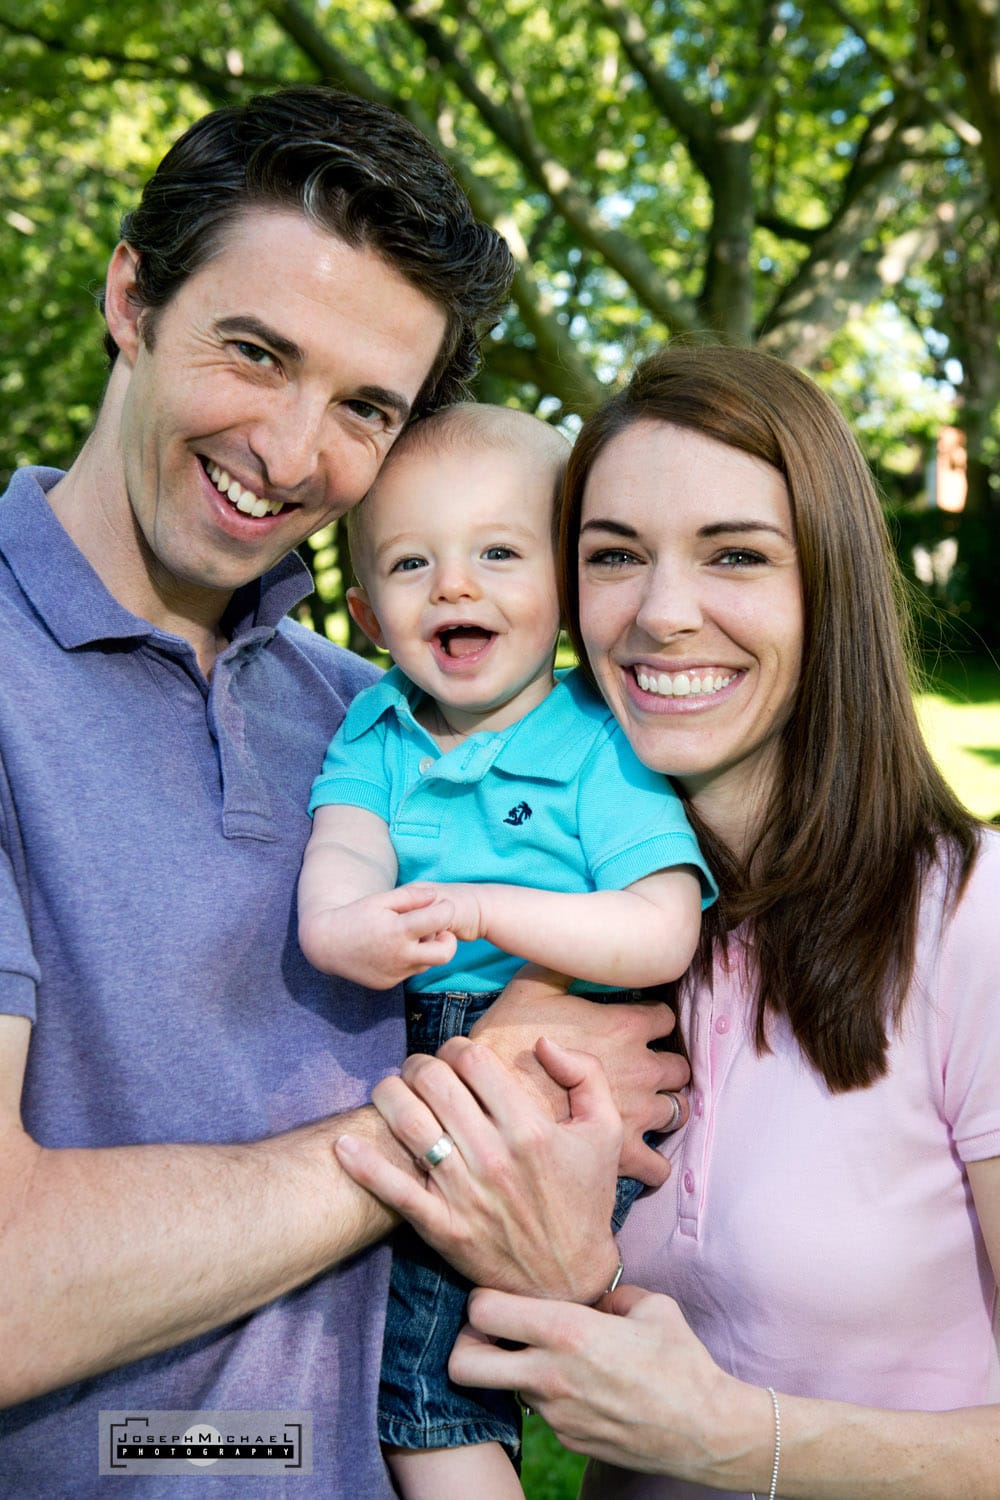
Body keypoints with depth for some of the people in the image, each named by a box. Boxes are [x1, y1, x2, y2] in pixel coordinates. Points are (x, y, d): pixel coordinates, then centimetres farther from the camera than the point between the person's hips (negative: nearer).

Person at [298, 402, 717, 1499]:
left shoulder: (601, 747, -7)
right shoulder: (374, 732, 7)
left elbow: (663, 936, -16)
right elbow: (343, 840, -12)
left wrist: (485, 912, -27)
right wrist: (343, 923, -35)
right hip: (400, 1064, 5)